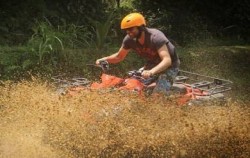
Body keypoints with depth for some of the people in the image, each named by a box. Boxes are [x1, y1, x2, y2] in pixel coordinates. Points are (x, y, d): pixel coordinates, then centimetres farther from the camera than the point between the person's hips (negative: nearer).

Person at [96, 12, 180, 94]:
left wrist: (151, 72, -59)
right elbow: (119, 56, 2)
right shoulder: (130, 39, -15)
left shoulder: (155, 37, -33)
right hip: (152, 63, 6)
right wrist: (104, 59, -17)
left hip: (169, 65, -6)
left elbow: (167, 60, -42)